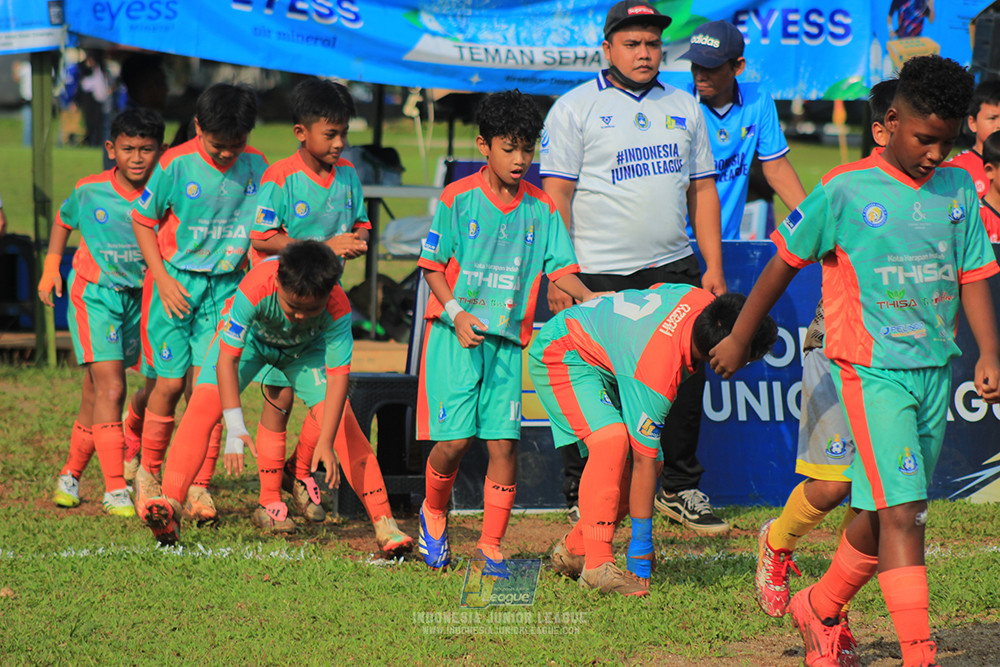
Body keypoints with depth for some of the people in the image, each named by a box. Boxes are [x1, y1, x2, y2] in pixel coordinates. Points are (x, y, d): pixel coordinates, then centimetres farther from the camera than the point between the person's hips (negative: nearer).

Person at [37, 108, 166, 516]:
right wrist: (51, 267, 7)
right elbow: (63, 220, 12)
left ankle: (72, 474, 32)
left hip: (138, 298, 3)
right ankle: (115, 490, -18)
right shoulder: (90, 191, -9)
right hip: (93, 295, -3)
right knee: (110, 389, -16)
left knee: (98, 395, 11)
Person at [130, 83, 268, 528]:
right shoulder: (176, 165, -11)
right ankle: (148, 471, 19)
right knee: (171, 382, -3)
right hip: (176, 282, -2)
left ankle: (200, 488, 1)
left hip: (225, 285, 2)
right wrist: (162, 279, -8)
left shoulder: (256, 168, -1)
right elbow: (142, 219, -2)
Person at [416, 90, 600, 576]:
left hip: (508, 339, 3)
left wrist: (589, 299, -15)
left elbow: (560, 267, 4)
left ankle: (491, 545, 7)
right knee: (455, 439, -8)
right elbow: (433, 265, 0)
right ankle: (434, 514, 22)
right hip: (456, 335, -3)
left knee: (503, 442, -4)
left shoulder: (541, 209, 6)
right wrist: (456, 313, -13)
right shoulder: (458, 199, -4)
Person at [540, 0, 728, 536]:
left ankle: (680, 489, 17)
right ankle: (582, 497, 9)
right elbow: (555, 194, -5)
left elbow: (701, 190, 16)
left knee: (687, 372, 3)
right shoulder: (575, 108, 0)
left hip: (674, 270, 4)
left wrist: (713, 267, 7)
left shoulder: (684, 108, 14)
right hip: (597, 275, -4)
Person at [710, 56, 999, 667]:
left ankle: (820, 609, 35)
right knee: (901, 512, -14)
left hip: (935, 370, 5)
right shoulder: (845, 191, -7)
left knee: (883, 512, 13)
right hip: (873, 369, -5)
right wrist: (739, 339, 8)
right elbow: (785, 263, 2)